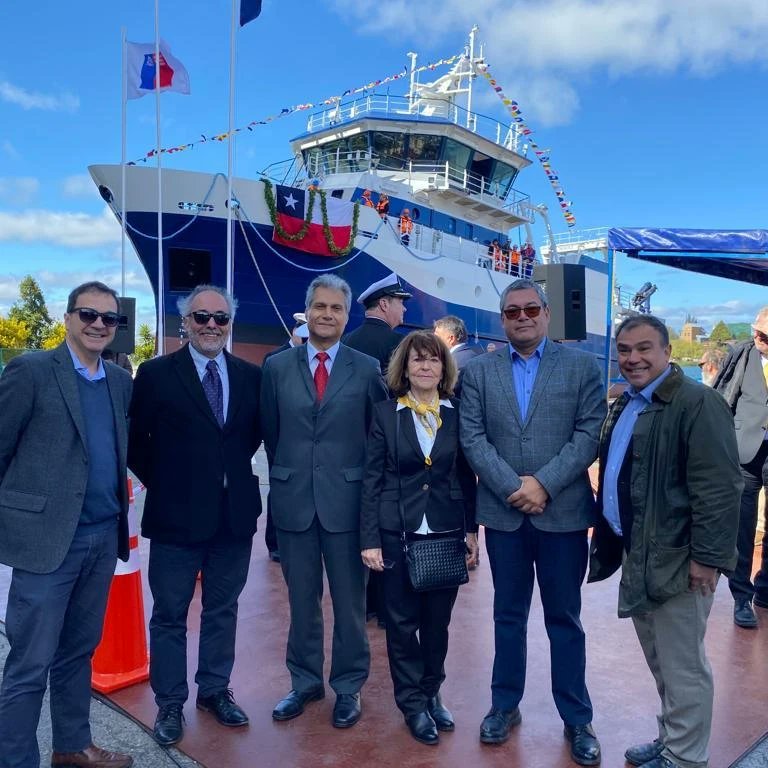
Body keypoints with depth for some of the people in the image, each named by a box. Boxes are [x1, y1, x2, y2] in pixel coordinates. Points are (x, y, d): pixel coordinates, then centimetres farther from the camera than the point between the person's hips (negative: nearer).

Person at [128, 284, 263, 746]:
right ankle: (170, 703, 29)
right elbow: (135, 441, -1)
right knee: (170, 614, 11)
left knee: (223, 610, 17)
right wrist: (164, 483, -1)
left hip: (235, 515, 3)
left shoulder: (251, 376, 3)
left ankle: (216, 690, 35)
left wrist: (233, 472, 7)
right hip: (177, 516, -3)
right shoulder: (156, 374, -6)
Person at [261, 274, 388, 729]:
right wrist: (287, 475, 12)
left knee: (350, 601, 10)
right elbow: (270, 433, 10)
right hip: (293, 500, 2)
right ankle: (305, 682, 32)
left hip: (347, 500, -1)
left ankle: (348, 687, 28)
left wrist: (368, 486, 4)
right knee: (302, 599, 14)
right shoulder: (277, 367, 3)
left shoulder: (368, 369, -1)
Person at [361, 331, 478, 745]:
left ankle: (431, 693, 34)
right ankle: (413, 703, 27)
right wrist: (370, 539, -7)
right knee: (402, 622, 10)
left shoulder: (458, 412, 1)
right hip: (398, 534, -1)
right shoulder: (385, 413, -3)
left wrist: (472, 529, 2)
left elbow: (467, 474, 5)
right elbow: (372, 479, -4)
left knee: (438, 620, 14)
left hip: (446, 533, 2)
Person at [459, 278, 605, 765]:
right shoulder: (479, 371, 5)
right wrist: (513, 488, -13)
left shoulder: (582, 366, 1)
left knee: (564, 618, 11)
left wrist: (544, 483, -16)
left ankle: (577, 718, 27)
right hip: (503, 511, 2)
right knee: (508, 615, 15)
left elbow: (591, 434, -7)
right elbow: (473, 439, -2)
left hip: (563, 511, -1)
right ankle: (505, 705, 31)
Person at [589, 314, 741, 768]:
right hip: (637, 555, 9)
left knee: (682, 666, 5)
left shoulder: (698, 402, -16)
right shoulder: (626, 405, 12)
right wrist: (612, 544, 19)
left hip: (676, 559, -9)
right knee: (661, 662, 22)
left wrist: (707, 557, -21)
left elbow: (718, 488, -20)